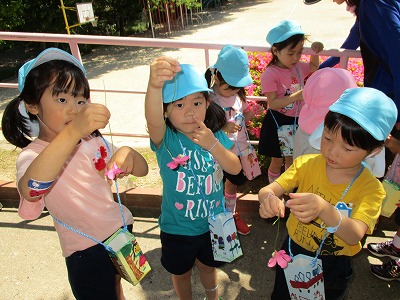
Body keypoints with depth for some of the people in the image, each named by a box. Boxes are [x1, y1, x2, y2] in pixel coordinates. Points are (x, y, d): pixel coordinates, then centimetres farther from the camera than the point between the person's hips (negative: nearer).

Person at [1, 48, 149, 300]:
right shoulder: (33, 154, -17)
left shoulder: (93, 140, 0)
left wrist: (128, 154, -24)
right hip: (87, 252, -5)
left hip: (121, 229, 6)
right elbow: (30, 190, -41)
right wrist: (73, 131, -54)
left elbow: (142, 170, 0)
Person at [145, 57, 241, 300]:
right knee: (181, 273, 24)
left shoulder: (216, 134, -10)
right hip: (177, 228, -2)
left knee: (208, 266, 30)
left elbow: (235, 168, -12)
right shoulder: (165, 138, -23)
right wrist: (155, 85, -67)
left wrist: (213, 145, -30)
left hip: (213, 223, 3)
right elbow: (152, 119, -46)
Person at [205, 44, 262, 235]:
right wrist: (222, 127, -34)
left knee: (233, 184, 25)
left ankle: (232, 215, 47)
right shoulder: (208, 99, -21)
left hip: (239, 149, 7)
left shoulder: (238, 94, -2)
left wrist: (251, 113, -10)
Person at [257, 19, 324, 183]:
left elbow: (314, 67, 26)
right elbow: (273, 104, -24)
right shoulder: (270, 74, -20)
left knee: (291, 159, 21)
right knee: (277, 161, 11)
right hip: (278, 122, -6)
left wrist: (315, 52, 7)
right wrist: (297, 96, -31)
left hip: (296, 121, 6)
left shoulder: (299, 67, 2)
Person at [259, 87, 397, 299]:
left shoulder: (371, 189, -21)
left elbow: (354, 236, -34)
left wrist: (324, 209, -54)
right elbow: (268, 189, -23)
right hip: (293, 252, 2)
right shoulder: (306, 164, -16)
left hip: (332, 266, -1)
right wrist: (268, 197, -48)